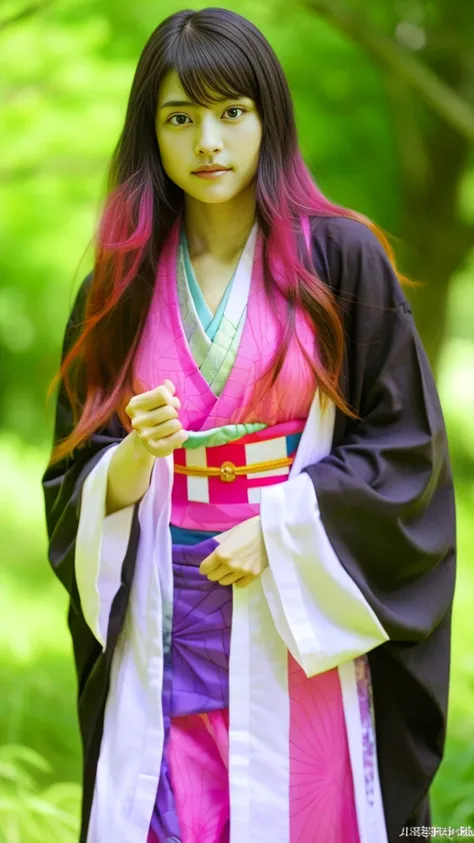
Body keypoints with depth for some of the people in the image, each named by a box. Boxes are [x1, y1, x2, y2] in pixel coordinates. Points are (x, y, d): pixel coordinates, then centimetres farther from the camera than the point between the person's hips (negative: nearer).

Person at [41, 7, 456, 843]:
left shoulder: (343, 258, -2)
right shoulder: (120, 287, 7)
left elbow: (406, 444, -2)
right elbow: (75, 484, 8)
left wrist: (276, 535, -11)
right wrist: (138, 453, -13)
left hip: (302, 634, -2)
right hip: (162, 641, 2)